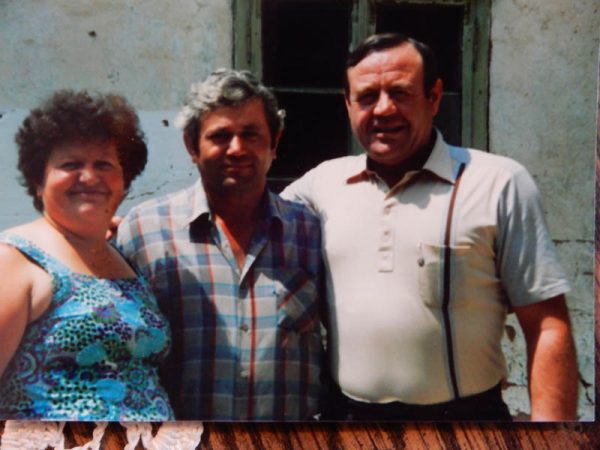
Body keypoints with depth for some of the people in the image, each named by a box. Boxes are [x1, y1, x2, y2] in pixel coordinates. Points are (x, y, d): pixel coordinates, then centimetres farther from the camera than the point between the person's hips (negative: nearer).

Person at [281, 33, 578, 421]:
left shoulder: (499, 184, -8)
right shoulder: (324, 181, 3)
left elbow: (547, 327, -9)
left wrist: (552, 419, -15)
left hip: (464, 412, -3)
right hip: (345, 410, 3)